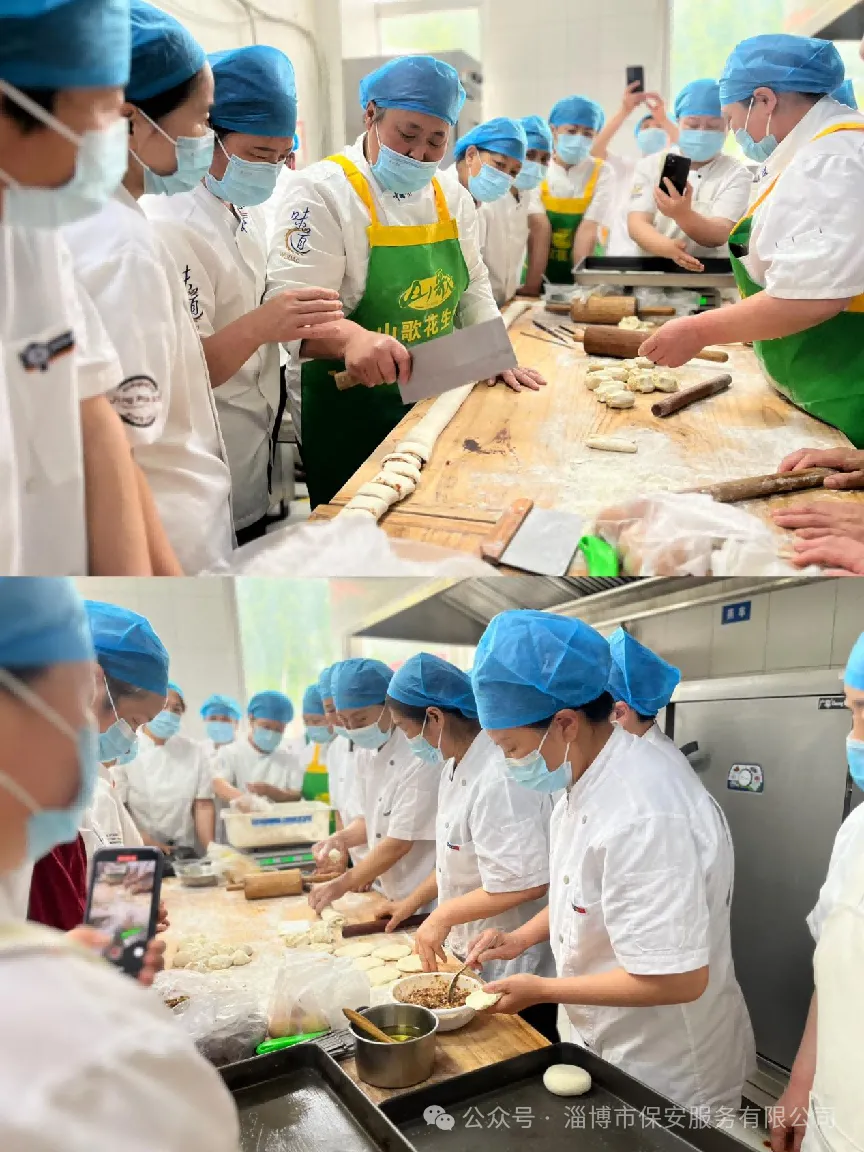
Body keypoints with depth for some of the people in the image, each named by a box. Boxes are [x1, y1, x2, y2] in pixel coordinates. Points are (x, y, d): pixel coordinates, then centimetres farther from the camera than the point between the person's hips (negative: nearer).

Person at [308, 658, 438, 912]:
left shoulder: (419, 757, -23)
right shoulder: (364, 753, 3)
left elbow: (400, 843, -21)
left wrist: (341, 885, -16)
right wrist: (342, 838, -7)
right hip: (391, 896, 7)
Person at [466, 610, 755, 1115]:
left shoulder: (643, 817, -32)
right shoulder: (591, 776, -1)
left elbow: (675, 979, -30)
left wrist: (541, 990, -20)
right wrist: (523, 938, 1)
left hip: (672, 1077, -8)